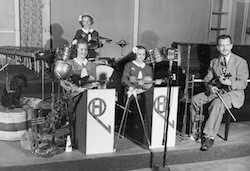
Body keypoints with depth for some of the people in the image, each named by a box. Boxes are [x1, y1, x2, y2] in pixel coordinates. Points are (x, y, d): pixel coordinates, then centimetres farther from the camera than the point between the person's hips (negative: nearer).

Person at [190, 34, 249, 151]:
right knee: (195, 99, -15)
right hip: (216, 91, 6)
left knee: (217, 103, -36)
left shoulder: (241, 62, -6)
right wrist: (210, 87, -13)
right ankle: (195, 129, -1)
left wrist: (229, 83, -31)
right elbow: (207, 79, 11)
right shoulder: (214, 62, 10)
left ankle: (210, 136, -30)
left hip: (233, 93, -5)